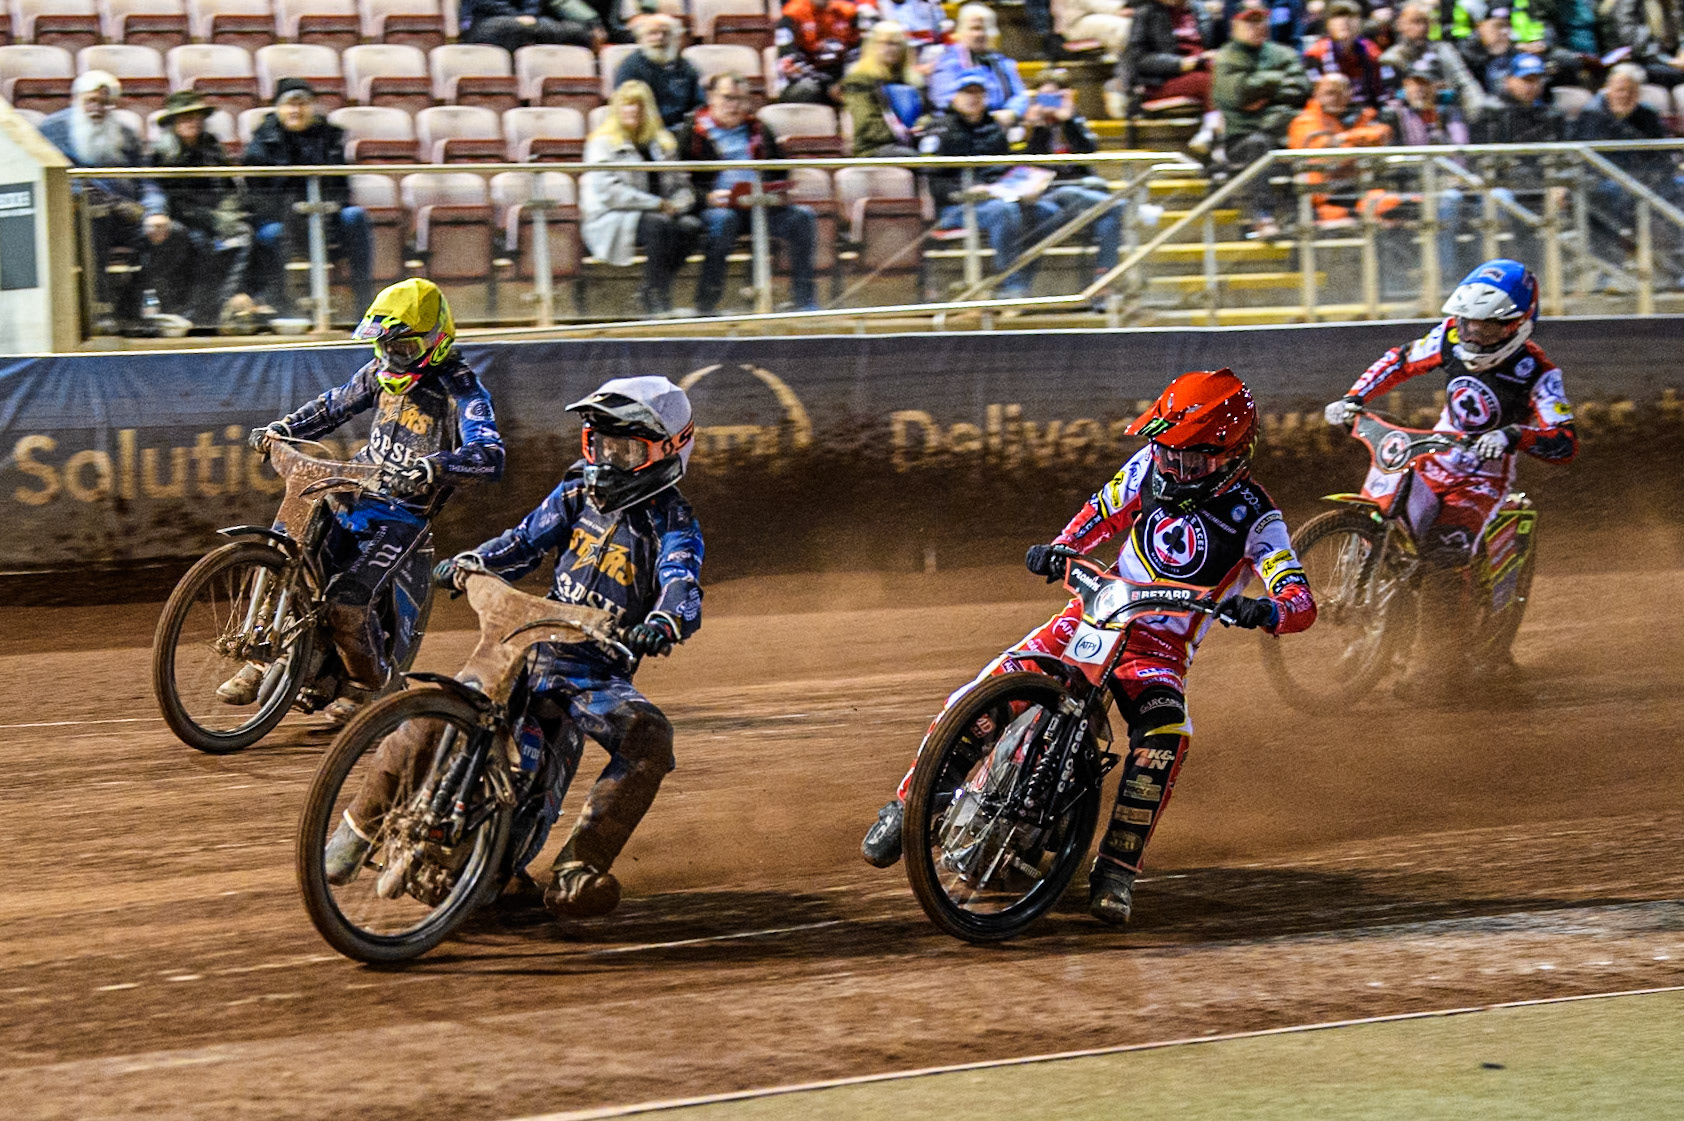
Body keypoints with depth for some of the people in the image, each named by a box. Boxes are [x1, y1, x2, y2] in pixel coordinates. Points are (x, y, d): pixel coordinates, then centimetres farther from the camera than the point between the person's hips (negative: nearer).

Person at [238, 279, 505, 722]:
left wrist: (432, 467, -46)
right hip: (354, 496, 7)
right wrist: (283, 428, 10)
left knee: (349, 597, -22)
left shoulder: (461, 389, -15)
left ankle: (370, 682, 5)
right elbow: (336, 404, 25)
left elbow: (489, 456, -30)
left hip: (404, 516, -7)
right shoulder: (384, 370, 8)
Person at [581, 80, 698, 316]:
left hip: (660, 215, 5)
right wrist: (657, 204, -17)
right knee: (658, 225, -36)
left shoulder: (662, 143, 18)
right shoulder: (603, 143, 0)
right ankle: (658, 300, -34)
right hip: (612, 221, -5)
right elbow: (608, 192, -12)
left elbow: (681, 184, 20)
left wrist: (677, 205, -6)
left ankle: (648, 294, -20)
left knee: (690, 226, -28)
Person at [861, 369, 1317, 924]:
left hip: (1160, 649, -3)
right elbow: (1102, 513, 15)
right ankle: (908, 805, -2)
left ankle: (1117, 868, -24)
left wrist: (1268, 611, -43)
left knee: (1165, 733, -34)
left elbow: (1301, 601, -19)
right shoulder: (1150, 467, 0)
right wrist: (1059, 549, -5)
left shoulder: (1254, 516, -12)